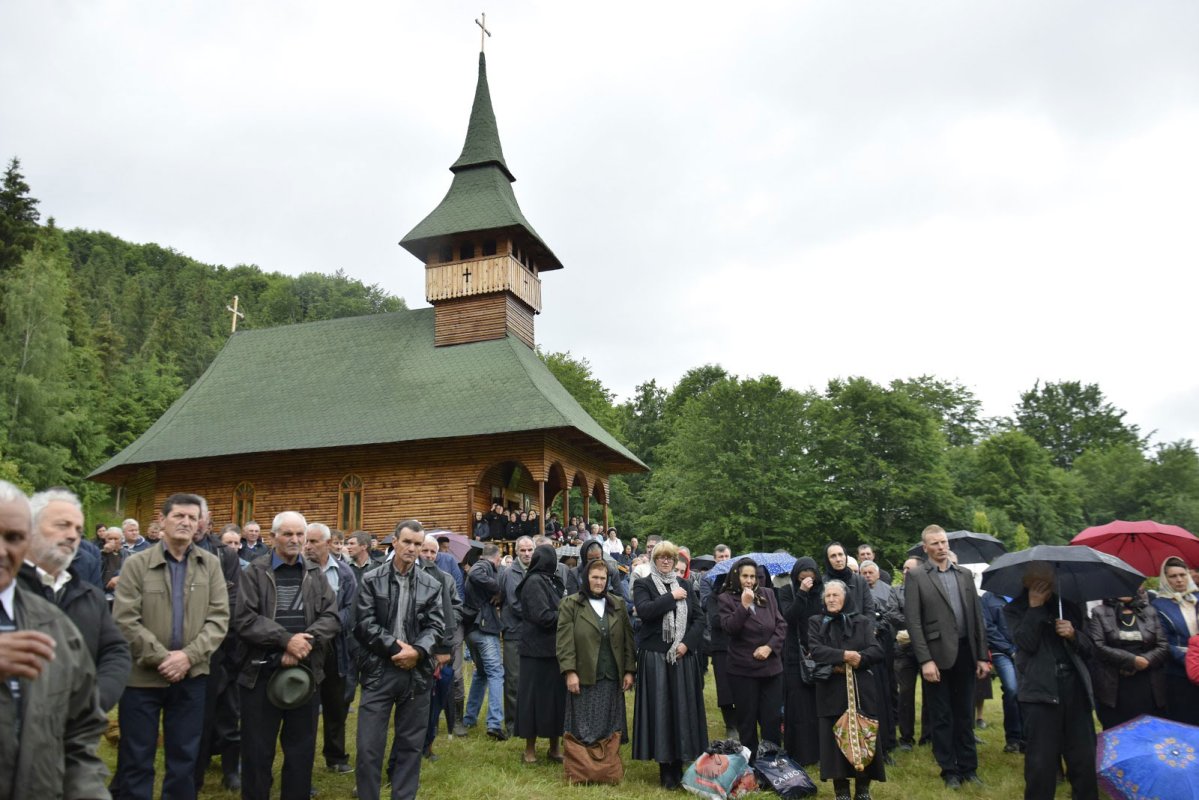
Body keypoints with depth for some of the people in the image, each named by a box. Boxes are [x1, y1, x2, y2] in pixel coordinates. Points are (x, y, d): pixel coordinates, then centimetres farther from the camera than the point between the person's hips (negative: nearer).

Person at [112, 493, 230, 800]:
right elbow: (125, 620, -10)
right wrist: (162, 658, -15)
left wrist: (189, 655, -14)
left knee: (185, 756, 12)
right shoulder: (136, 563, -3)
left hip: (192, 676, 2)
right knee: (136, 758, 8)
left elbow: (219, 618, -2)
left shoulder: (210, 564, 3)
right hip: (142, 675, -2)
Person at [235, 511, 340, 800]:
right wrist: (286, 639, -18)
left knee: (302, 749, 11)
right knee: (257, 749, 7)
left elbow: (331, 617, 0)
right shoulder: (255, 572, -1)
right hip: (262, 671, -2)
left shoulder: (316, 574, 8)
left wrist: (304, 642, -16)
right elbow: (245, 619, -11)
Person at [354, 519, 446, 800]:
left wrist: (417, 651, -15)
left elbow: (436, 626, 2)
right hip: (379, 670, -2)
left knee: (411, 744, 10)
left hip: (416, 671, 2)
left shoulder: (432, 585, 6)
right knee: (369, 745, 0)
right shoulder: (371, 580, 1)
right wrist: (394, 646, -13)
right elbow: (365, 623, -5)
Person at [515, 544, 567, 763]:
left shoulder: (551, 581, 13)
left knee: (557, 695, 10)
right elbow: (543, 616, -21)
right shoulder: (534, 582, -14)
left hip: (554, 648, 8)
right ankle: (530, 747, 14)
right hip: (538, 650, -8)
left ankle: (554, 747, 20)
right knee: (535, 696, 2)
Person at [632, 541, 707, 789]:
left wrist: (687, 643, -6)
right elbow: (644, 611, -17)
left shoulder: (685, 585, 13)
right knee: (661, 710, -2)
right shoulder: (643, 585, 2)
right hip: (655, 656, -3)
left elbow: (699, 618, 8)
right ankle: (666, 769, 5)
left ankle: (678, 765, 12)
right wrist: (671, 597, -15)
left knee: (683, 709, 3)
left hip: (683, 656, 3)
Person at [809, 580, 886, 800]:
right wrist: (844, 655, -17)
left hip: (861, 690, 0)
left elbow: (877, 651, -3)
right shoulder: (816, 623, 8)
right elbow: (815, 650, -8)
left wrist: (855, 661, -17)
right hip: (831, 691, 0)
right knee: (835, 739, -2)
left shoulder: (862, 622, 9)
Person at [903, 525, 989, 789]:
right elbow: (913, 621, -9)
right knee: (942, 717, 8)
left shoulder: (965, 575, 10)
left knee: (965, 715, 14)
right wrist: (925, 660, -16)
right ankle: (949, 770, 20)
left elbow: (977, 616, 10)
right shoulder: (916, 577, -4)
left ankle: (968, 767, 26)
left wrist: (982, 656, 5)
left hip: (965, 653, 4)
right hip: (938, 655, -4)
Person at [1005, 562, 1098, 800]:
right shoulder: (1015, 610, 4)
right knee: (1041, 760, -2)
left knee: (1084, 758, 6)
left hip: (1074, 687, 3)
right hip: (1040, 690, -3)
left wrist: (1074, 635, -6)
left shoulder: (1068, 606, 14)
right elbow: (1027, 644, -12)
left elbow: (1089, 650, 14)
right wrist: (1035, 607, -9)